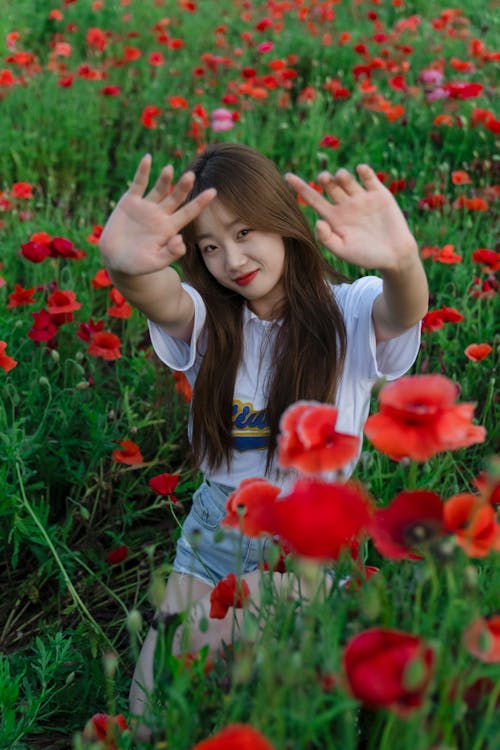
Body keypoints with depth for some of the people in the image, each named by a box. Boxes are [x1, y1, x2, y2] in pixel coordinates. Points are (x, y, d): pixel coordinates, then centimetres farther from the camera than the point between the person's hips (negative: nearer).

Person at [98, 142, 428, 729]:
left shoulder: (350, 314, -10)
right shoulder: (208, 322, -4)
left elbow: (405, 310, -34)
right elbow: (158, 299, -27)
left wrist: (401, 262, -59)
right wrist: (124, 265, -53)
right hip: (214, 532, 3)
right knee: (151, 712, 5)